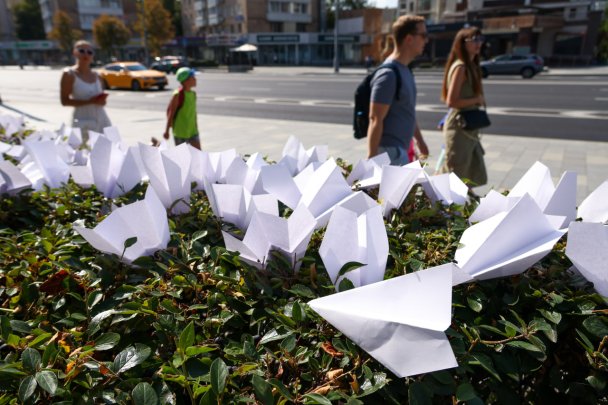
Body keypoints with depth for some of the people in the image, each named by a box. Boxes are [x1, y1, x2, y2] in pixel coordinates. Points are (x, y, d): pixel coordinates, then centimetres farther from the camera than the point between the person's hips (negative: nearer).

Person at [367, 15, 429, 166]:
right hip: (389, 150, -10)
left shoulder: (405, 70, 11)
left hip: (400, 149, 10)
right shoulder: (389, 74, -18)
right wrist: (372, 157, -23)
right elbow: (375, 120, -22)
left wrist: (419, 139, 25)